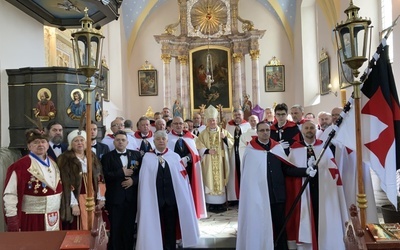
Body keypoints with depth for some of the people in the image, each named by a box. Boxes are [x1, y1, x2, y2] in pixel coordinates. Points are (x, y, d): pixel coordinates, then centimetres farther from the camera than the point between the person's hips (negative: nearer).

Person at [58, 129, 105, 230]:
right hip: (77, 199, -4)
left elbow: (99, 179, 10)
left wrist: (100, 198, 5)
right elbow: (66, 184, -12)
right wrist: (73, 204, -16)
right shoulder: (65, 159, -6)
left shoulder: (92, 157, 10)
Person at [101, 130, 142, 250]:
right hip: (115, 198, -1)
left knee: (129, 228, 10)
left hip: (131, 197, 2)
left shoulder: (136, 154, 8)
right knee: (115, 228, 6)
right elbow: (105, 175, -10)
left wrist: (133, 180, -13)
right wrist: (122, 173, -15)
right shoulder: (107, 157, 2)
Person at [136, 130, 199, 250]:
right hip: (154, 198, -1)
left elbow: (182, 178, 4)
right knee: (155, 226, 9)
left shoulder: (175, 156, 5)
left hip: (172, 197, 1)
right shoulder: (147, 157, 1)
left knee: (171, 227, 12)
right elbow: (143, 180, -1)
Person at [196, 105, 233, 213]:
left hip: (221, 161, 1)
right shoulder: (203, 133, 6)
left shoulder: (223, 131, 9)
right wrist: (207, 151, -15)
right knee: (210, 180, -2)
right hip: (209, 162, -1)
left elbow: (231, 142, 3)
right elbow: (198, 146, 0)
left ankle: (220, 203, 9)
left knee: (220, 180, 1)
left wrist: (225, 138, -15)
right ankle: (211, 204, 5)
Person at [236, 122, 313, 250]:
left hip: (277, 194, 3)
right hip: (258, 195, -2)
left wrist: (306, 171, -9)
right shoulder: (250, 150, -5)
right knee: (261, 227, 9)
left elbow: (287, 169, 3)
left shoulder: (278, 148, 4)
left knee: (280, 226, 12)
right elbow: (247, 174, -3)